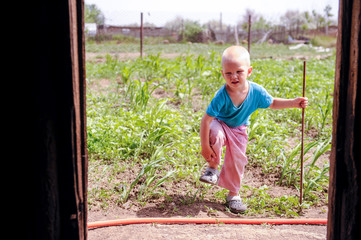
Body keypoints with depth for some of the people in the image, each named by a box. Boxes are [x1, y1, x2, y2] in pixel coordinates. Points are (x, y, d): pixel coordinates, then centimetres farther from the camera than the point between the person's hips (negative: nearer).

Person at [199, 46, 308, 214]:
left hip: (239, 129, 4)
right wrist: (204, 146, -28)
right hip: (220, 124, -3)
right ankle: (213, 168, -10)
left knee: (237, 160, 4)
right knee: (216, 135, -37)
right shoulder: (222, 96, -33)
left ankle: (234, 195, 28)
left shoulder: (256, 91, -21)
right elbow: (206, 119, -29)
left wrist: (294, 103, -11)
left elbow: (272, 103, 0)